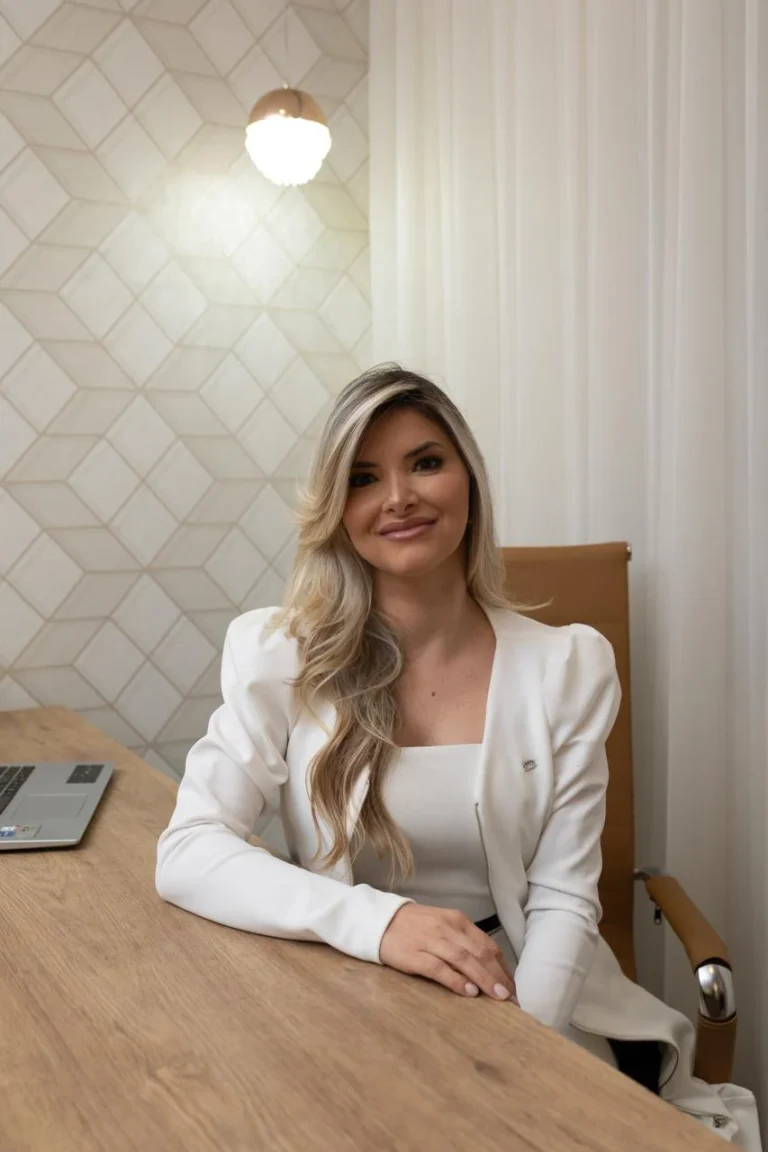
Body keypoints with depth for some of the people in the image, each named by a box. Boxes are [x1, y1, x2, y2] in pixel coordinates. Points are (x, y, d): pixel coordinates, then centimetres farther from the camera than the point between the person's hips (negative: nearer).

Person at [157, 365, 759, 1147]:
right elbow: (187, 851, -13)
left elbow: (563, 901, -5)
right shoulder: (281, 656, -6)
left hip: (535, 1008, 1)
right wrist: (374, 921, -26)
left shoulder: (566, 666, -4)